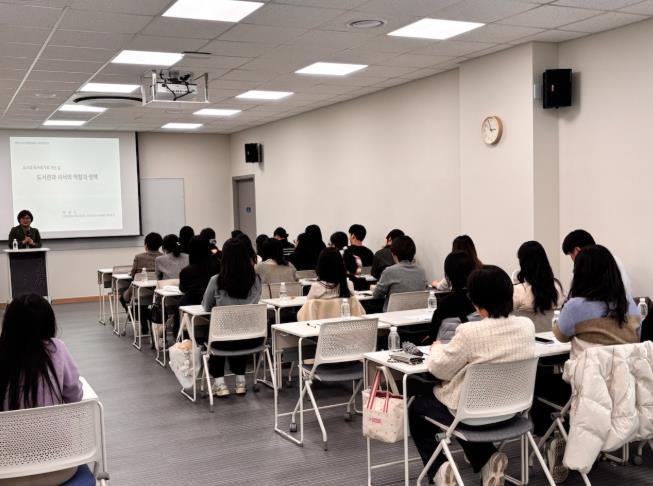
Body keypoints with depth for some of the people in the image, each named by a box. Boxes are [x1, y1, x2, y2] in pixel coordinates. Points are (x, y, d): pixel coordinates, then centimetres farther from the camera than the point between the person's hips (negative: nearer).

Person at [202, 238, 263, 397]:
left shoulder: (216, 281, -11)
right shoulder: (255, 280, -3)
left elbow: (206, 307, 5)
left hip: (226, 340, -2)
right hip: (253, 339, 2)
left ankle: (219, 383, 24)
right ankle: (240, 381, 32)